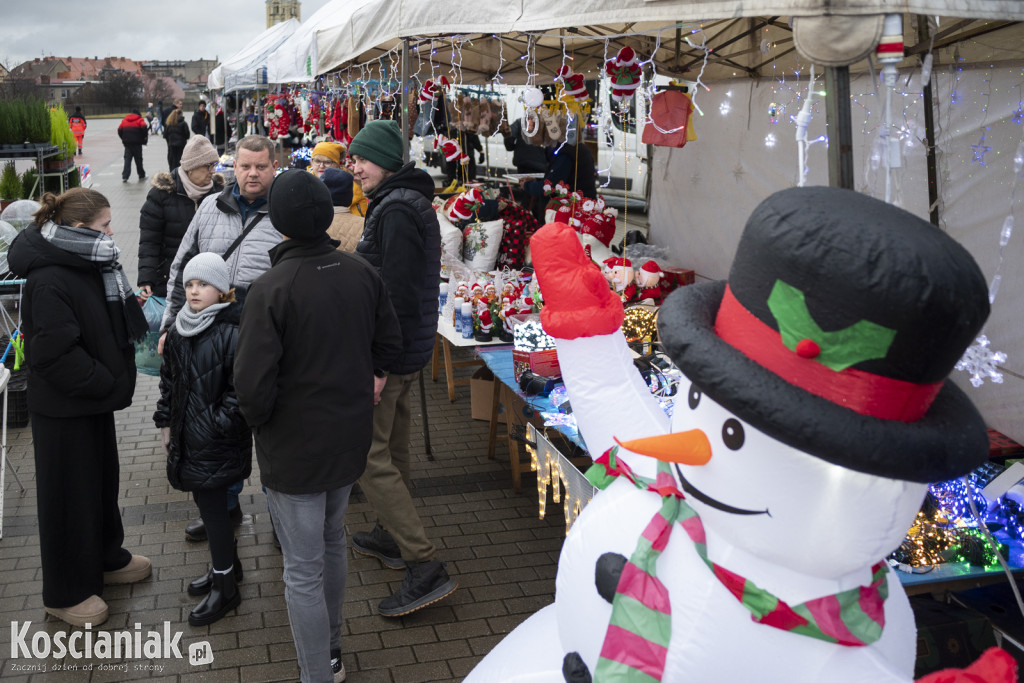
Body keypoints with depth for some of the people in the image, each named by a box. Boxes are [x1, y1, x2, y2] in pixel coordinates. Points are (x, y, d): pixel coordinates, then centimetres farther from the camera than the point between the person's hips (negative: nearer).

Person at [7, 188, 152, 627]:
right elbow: (56, 354, -28)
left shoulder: (87, 267, 6)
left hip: (94, 401, 9)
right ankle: (65, 594, 21)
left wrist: (114, 381, 6)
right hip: (63, 410, -9)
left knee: (102, 480, 23)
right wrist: (109, 385, -20)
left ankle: (105, 558, 43)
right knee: (68, 495, 5)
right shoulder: (48, 282, -25)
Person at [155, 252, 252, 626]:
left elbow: (240, 389, -17)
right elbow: (169, 380, 17)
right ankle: (226, 564, 38)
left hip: (219, 441, -8)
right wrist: (166, 421, 17)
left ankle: (225, 588, 13)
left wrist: (219, 424, -17)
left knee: (212, 505, -1)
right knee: (208, 503, 18)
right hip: (188, 437, 8)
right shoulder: (179, 332, 8)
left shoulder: (233, 333, -17)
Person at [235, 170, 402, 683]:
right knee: (332, 544, 26)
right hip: (350, 439, 6)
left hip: (293, 449, -6)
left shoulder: (270, 290, -23)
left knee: (303, 572, 7)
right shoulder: (363, 274, -5)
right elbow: (389, 343, 8)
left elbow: (253, 386, -23)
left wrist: (259, 420, -4)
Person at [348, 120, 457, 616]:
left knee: (368, 456, -8)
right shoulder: (410, 201, 15)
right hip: (408, 347, 11)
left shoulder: (396, 210, -18)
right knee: (392, 445, 21)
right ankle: (391, 537, 37)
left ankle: (425, 566, -7)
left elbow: (398, 293, -25)